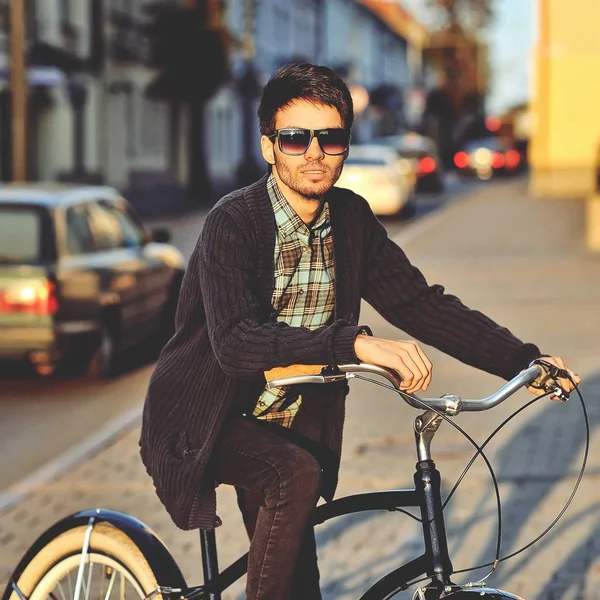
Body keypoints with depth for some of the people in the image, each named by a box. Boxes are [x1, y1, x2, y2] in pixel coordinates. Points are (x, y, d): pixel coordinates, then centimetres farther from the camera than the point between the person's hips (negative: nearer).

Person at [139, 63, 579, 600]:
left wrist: (522, 360, -16)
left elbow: (421, 303, -3)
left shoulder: (352, 221, -2)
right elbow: (236, 343, -35)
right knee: (296, 475, -33)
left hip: (289, 426, 6)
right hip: (205, 425, -6)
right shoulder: (234, 223, -21)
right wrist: (356, 344, -47)